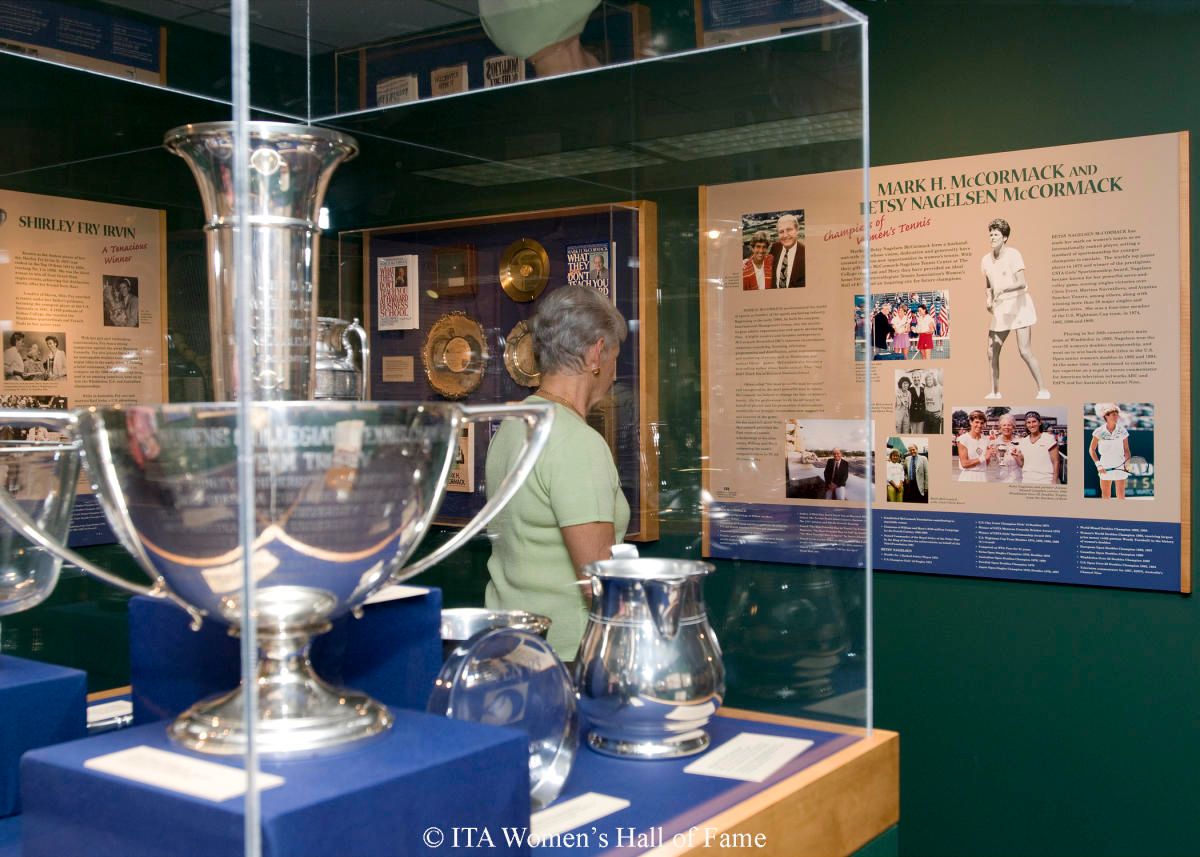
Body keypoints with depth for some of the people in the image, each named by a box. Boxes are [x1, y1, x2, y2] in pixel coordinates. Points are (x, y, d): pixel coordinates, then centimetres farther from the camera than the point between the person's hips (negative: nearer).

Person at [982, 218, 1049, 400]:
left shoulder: (1013, 255, -13)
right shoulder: (986, 259, 6)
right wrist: (989, 299, 0)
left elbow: (1021, 283, -22)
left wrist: (1003, 289, -36)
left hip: (1019, 305, -6)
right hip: (1000, 310, 6)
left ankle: (1043, 390, -1)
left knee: (1025, 351, -12)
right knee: (992, 352, 4)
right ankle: (995, 392, 18)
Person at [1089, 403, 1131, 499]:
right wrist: (1098, 464, -10)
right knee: (1105, 495, 4)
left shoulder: (1123, 431, -4)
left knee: (1121, 494, 3)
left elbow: (1126, 450, 2)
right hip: (1105, 467, 0)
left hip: (1120, 466, 0)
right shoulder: (1099, 432, -7)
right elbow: (1091, 449, 1)